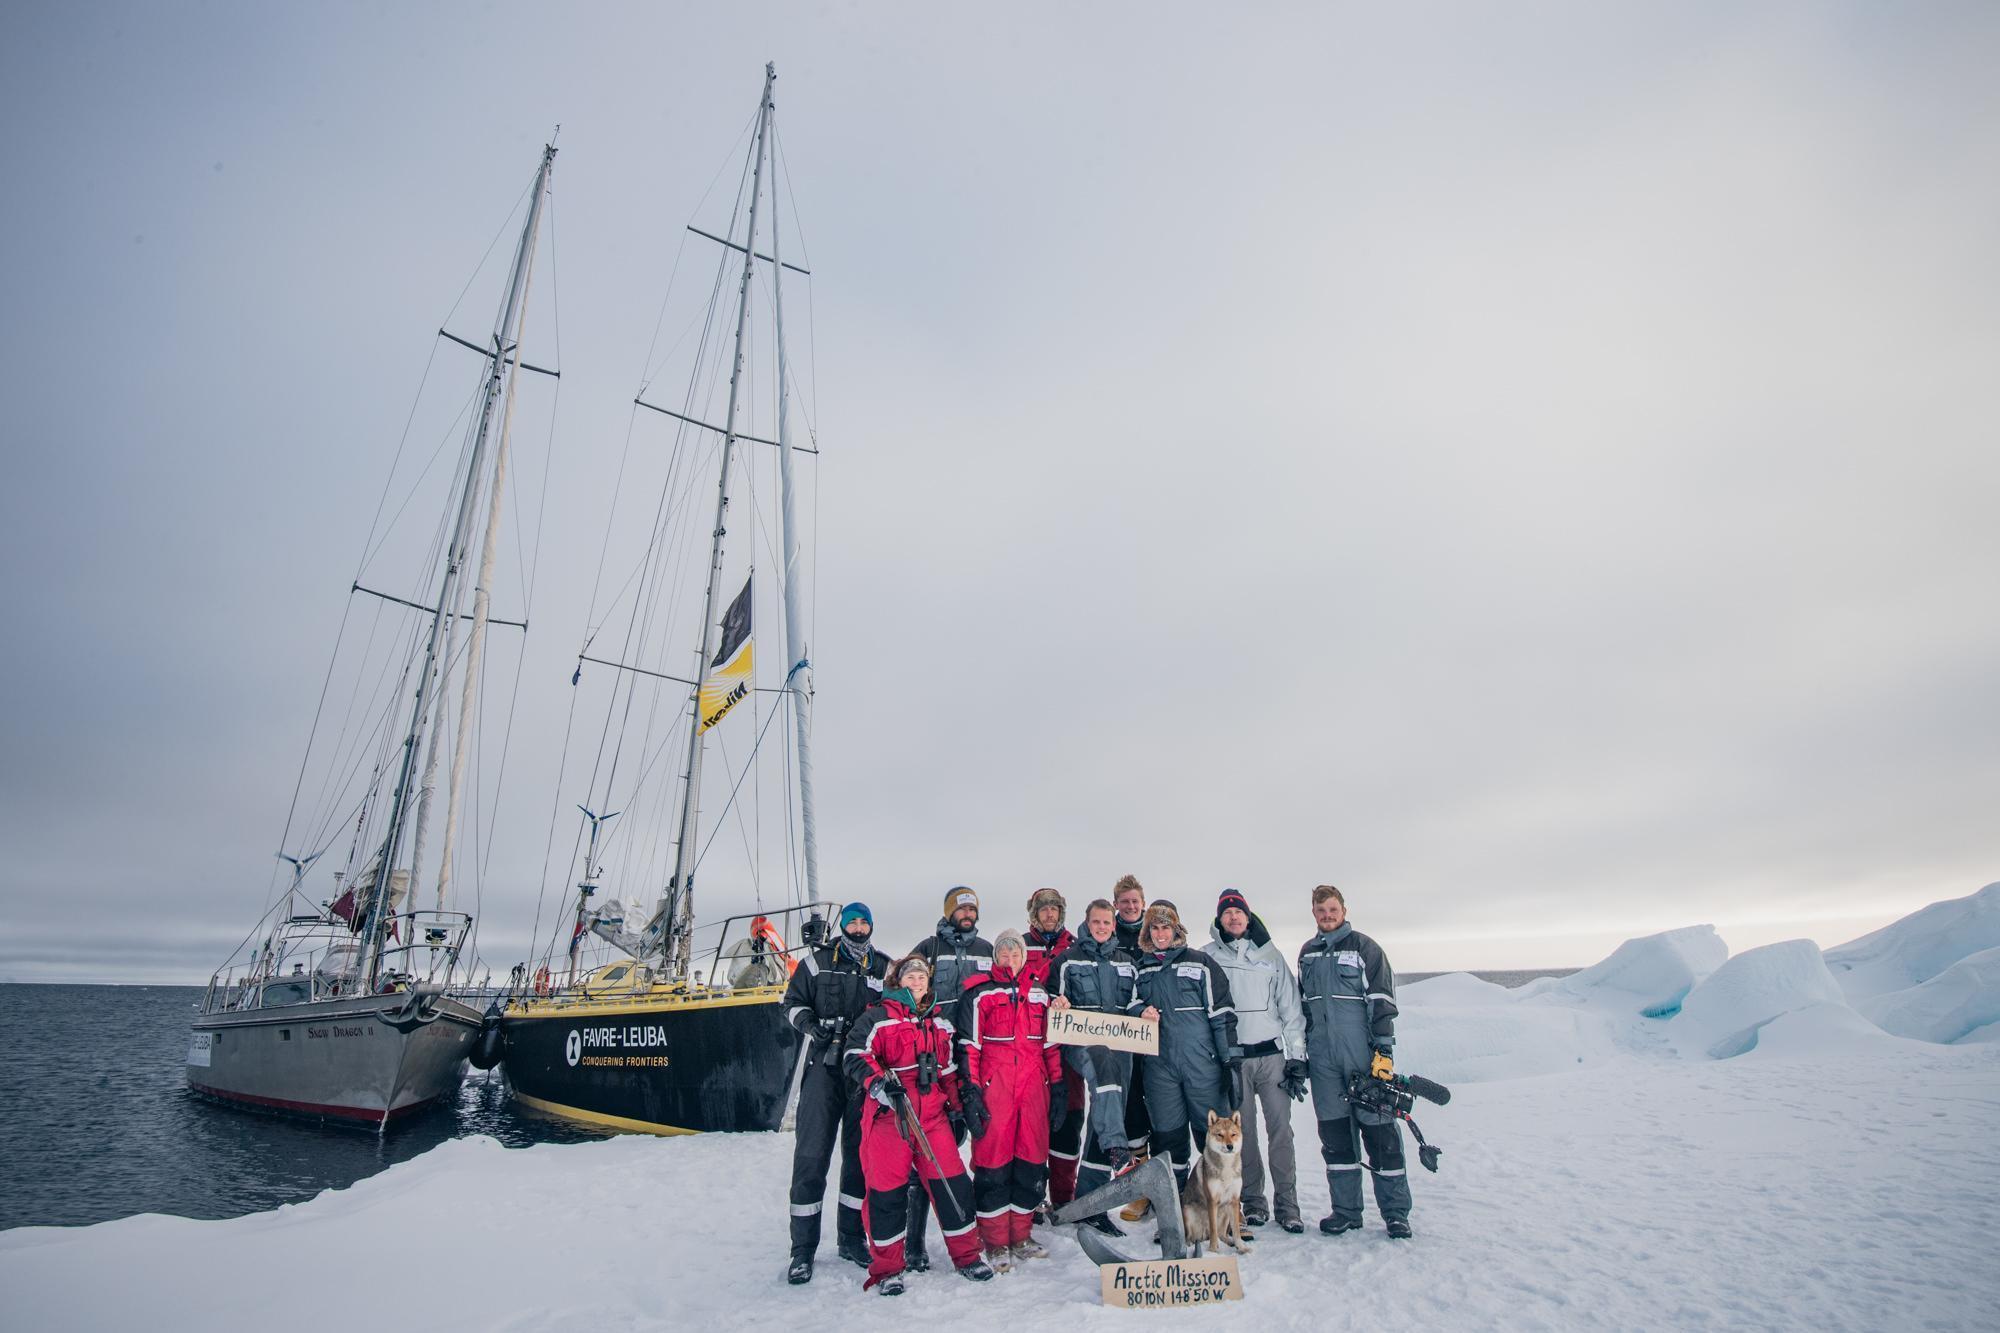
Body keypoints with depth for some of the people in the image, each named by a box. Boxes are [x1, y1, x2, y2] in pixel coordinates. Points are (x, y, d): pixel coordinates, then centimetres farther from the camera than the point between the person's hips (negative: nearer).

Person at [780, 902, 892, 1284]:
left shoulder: (884, 967, 11)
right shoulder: (817, 962, 7)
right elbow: (793, 1002, 8)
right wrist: (809, 1022, -11)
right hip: (824, 1066, -2)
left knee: (860, 1153, 9)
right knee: (812, 1155, -5)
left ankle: (852, 1238, 23)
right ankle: (803, 1249, 5)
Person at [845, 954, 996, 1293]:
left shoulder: (938, 1022, 18)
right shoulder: (878, 1017, -1)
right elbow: (856, 1055, -10)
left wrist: (957, 1105, 20)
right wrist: (880, 1083, -23)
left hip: (931, 1113, 5)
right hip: (888, 1114, -4)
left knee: (952, 1182, 3)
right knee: (888, 1189, 0)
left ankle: (966, 1256, 20)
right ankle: (886, 1269, 18)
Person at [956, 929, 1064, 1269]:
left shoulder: (1039, 992, 15)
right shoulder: (981, 993, 0)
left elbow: (1050, 1043, 18)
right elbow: (969, 1045, -4)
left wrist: (1057, 1088, 14)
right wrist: (969, 1093, -9)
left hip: (1033, 1086, 4)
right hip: (994, 1086, -4)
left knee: (1033, 1161, 7)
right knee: (993, 1162, -2)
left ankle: (1020, 1238, 22)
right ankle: (995, 1244, 12)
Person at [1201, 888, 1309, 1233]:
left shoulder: (1270, 954, 7)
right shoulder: (1207, 957, 4)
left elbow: (1291, 1006, 7)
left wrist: (1296, 1056, 2)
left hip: (1271, 1054, 1)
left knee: (1281, 1129, -1)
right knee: (1243, 1132, 4)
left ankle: (1287, 1205, 7)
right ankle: (1253, 1202, 15)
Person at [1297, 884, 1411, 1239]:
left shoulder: (1364, 948, -2)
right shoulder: (1307, 953, 13)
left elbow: (1382, 1002, -6)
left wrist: (1384, 1051, -12)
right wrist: (1300, 1052, 16)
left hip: (1363, 1055, -4)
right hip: (1323, 1058, 5)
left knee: (1378, 1128, 0)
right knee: (1334, 1132, 8)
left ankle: (1395, 1212, 12)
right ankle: (1346, 1210, 17)